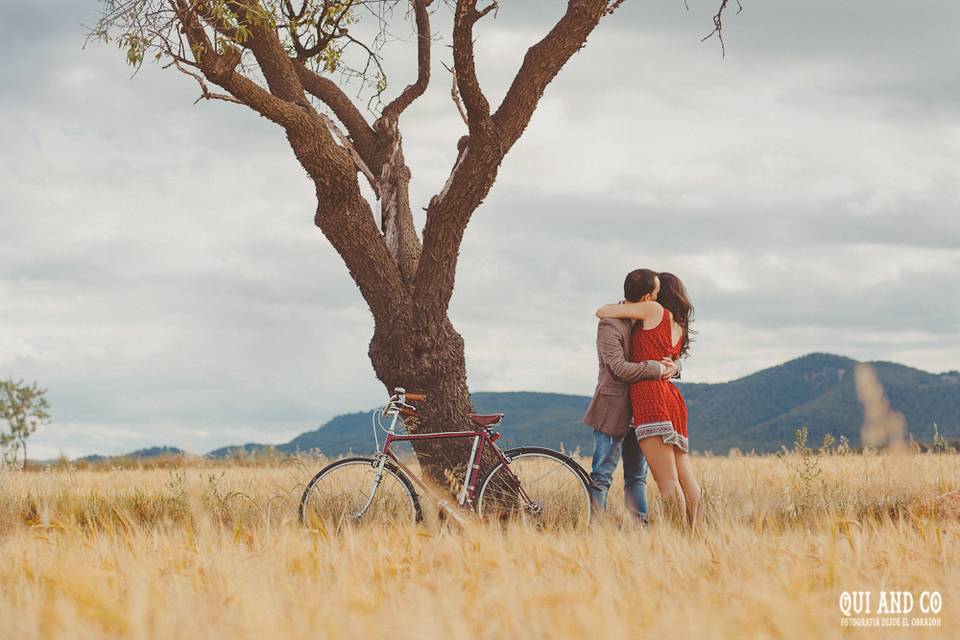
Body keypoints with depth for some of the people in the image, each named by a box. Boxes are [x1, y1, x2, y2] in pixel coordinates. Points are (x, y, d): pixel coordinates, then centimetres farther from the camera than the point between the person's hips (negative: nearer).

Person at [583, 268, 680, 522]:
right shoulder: (610, 323, -15)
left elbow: (669, 355, 16)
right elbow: (619, 368, -23)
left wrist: (674, 365, -8)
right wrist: (658, 368, -20)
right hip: (613, 409, -8)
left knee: (637, 476, 11)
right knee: (602, 475, -5)